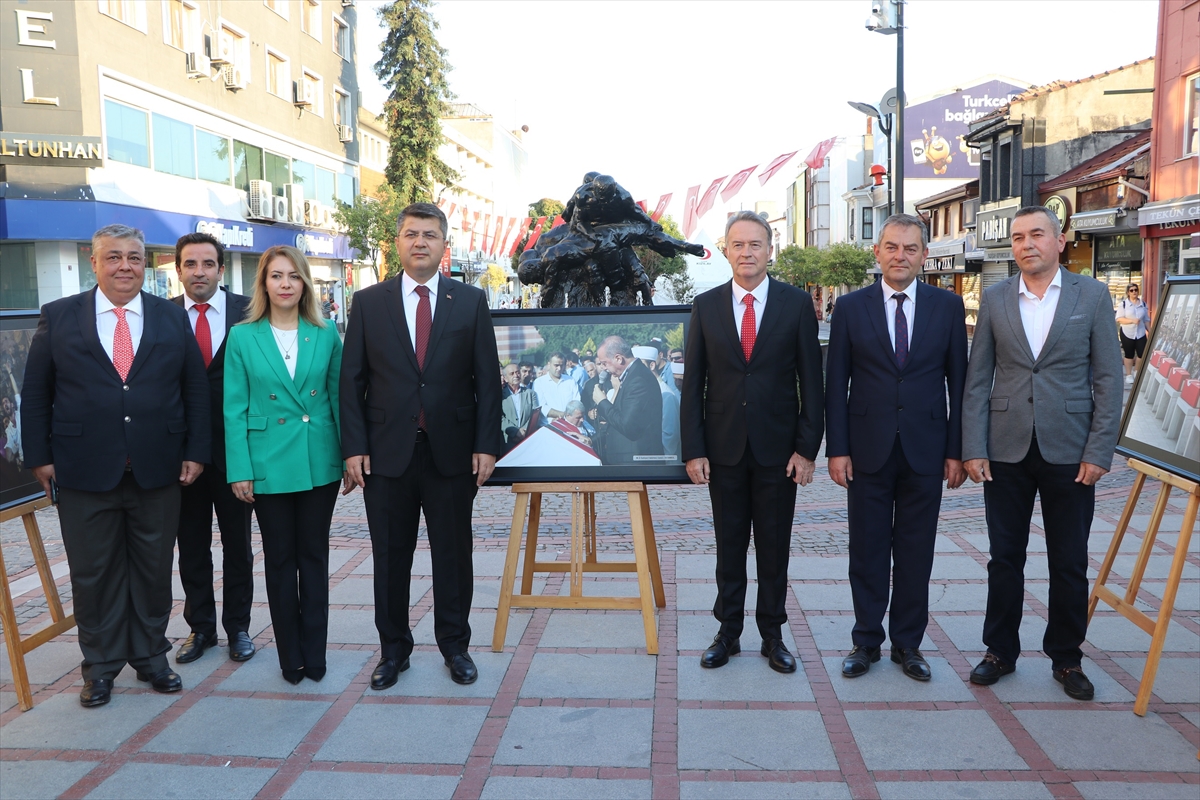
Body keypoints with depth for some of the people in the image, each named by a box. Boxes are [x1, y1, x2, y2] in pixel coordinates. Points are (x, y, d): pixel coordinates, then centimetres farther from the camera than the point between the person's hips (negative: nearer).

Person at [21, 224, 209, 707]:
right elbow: (35, 394, 5)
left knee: (154, 570, 10)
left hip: (157, 471, 1)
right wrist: (39, 457, -1)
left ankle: (151, 657, 27)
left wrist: (196, 452, -1)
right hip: (84, 473, -1)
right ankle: (100, 665, 25)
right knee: (92, 573, 9)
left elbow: (196, 391, 6)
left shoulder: (172, 318, 6)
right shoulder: (58, 317, 3)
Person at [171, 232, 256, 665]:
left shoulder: (247, 311, -4)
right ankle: (200, 626, 29)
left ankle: (237, 626, 25)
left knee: (237, 543, 11)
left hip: (234, 446, -1)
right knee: (191, 545, 13)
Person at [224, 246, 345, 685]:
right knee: (280, 559, 10)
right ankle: (290, 655, 23)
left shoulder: (326, 334, 2)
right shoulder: (243, 337, -1)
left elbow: (339, 397, 5)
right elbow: (235, 409, -1)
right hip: (270, 464, -1)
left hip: (320, 463, 1)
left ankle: (315, 653, 22)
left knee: (314, 556, 10)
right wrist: (239, 470, -6)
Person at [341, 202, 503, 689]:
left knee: (453, 554, 10)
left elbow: (487, 379, 1)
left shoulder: (471, 301, 4)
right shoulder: (368, 302, 4)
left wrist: (486, 445, -5)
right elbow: (351, 380, 3)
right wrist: (354, 447, -4)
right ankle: (393, 649, 27)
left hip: (452, 451, 0)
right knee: (390, 557, 10)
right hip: (387, 452, 1)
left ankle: (455, 646, 27)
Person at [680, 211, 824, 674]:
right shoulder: (706, 305, 3)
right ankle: (728, 633, 25)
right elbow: (692, 383, 2)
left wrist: (807, 448, -7)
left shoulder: (797, 304, -1)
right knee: (729, 547, 11)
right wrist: (693, 449, -3)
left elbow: (811, 380, -1)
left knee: (774, 549, 10)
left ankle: (772, 636, 25)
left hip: (777, 448, -1)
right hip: (724, 448, 1)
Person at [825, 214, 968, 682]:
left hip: (925, 449, 1)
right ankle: (866, 640, 23)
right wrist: (836, 449, -5)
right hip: (868, 449, 0)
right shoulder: (852, 307, 1)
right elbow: (836, 383, 1)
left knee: (916, 554, 9)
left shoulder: (948, 306, 4)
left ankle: (907, 643, 25)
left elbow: (959, 381, 4)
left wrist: (957, 450, 0)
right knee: (867, 551, 8)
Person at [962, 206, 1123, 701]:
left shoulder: (1092, 296, 1)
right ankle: (1001, 651, 24)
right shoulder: (994, 299, 4)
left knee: (1069, 563, 8)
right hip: (1006, 450, 1)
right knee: (1004, 557, 9)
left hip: (1069, 451, -1)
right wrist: (973, 448, -4)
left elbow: (1108, 378, -1)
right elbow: (977, 379, 3)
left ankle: (1066, 657, 26)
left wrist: (1099, 452, -8)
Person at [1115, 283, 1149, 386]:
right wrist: (1132, 320, -23)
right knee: (1129, 355, 5)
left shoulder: (1143, 304, 7)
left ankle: (1136, 372, 23)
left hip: (1140, 333, 3)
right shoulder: (1123, 304, -5)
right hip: (1127, 333, -3)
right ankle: (1129, 375, 15)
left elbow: (1146, 319, 13)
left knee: (1142, 354, 1)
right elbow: (1119, 319, -12)